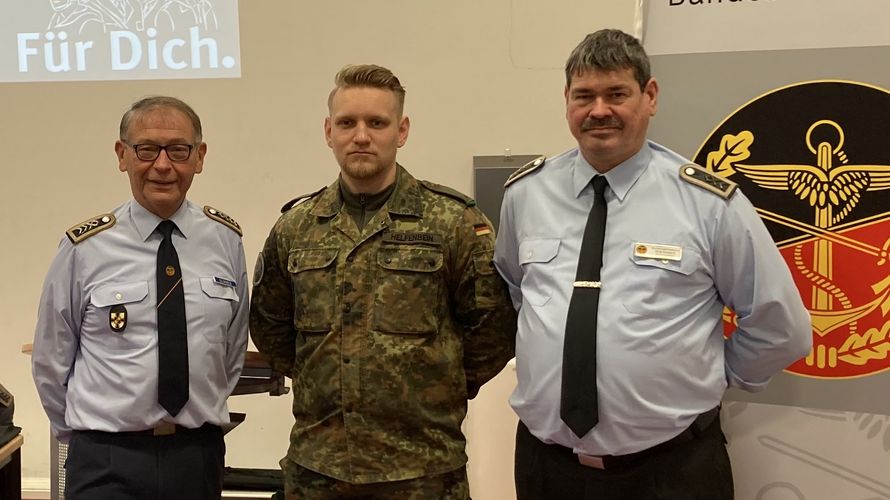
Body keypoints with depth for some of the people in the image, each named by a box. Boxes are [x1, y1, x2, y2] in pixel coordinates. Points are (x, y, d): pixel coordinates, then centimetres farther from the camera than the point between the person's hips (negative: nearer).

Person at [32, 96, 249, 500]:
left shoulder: (226, 239, 0)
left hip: (199, 456, 2)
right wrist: (90, 436, 10)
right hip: (107, 464, -2)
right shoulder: (84, 248, -6)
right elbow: (51, 361, 4)